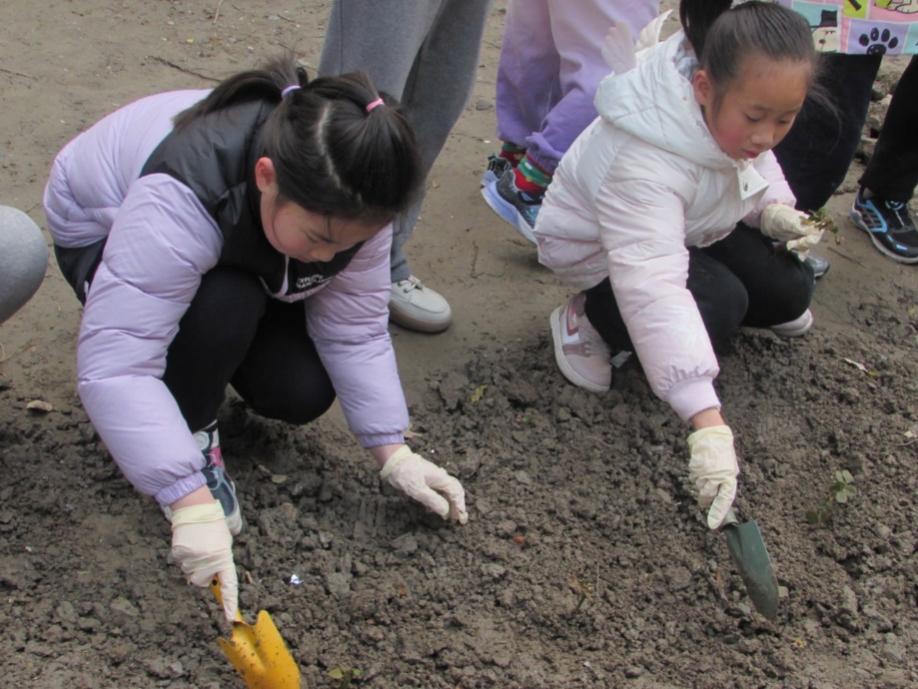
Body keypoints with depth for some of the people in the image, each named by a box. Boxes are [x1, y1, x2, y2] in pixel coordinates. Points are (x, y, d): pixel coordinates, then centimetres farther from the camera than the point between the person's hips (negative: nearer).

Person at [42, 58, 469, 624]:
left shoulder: (345, 202, -28)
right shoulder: (181, 200, -45)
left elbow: (356, 328, -19)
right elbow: (113, 365, -48)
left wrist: (394, 454, -25)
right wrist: (191, 502, -53)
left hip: (238, 258, 5)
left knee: (303, 395, -14)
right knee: (225, 305, -37)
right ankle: (193, 432, -9)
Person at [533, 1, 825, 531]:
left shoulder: (730, 99, -22)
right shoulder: (644, 165, -45)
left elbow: (755, 159, 4)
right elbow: (654, 289, -53)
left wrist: (773, 209, -18)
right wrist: (708, 423, -60)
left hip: (690, 226, 7)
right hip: (600, 248, -7)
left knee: (790, 289, -4)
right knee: (719, 306, -29)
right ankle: (592, 323, -7)